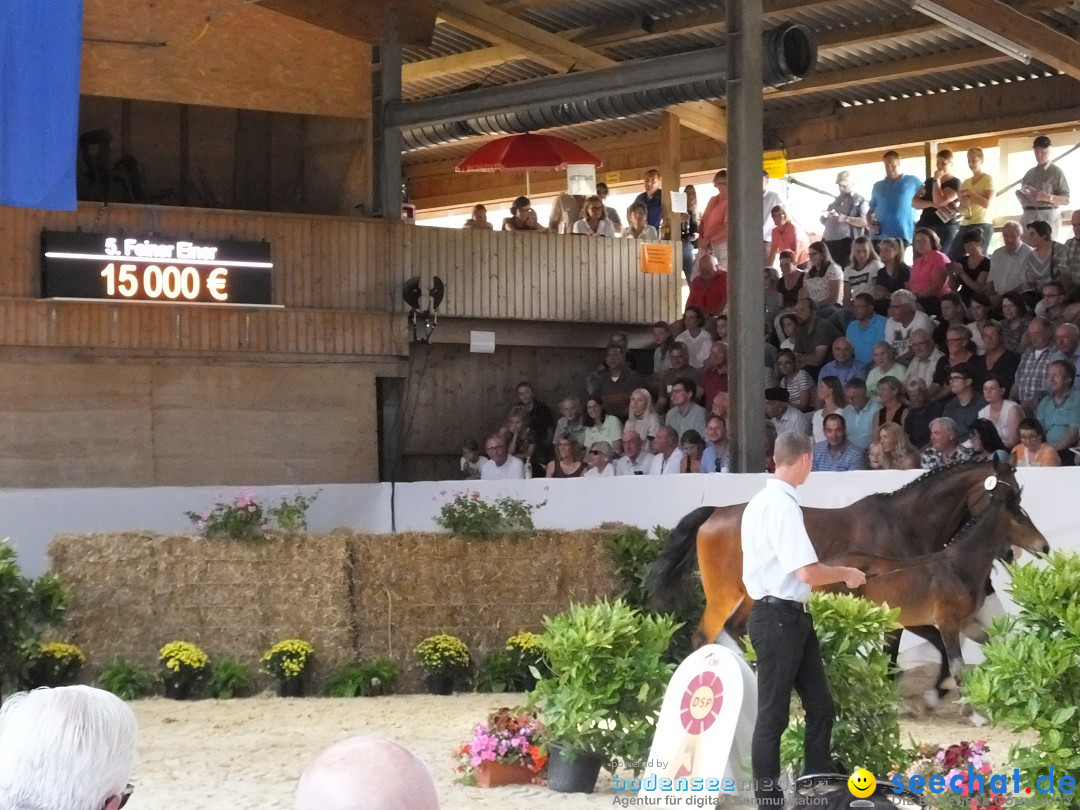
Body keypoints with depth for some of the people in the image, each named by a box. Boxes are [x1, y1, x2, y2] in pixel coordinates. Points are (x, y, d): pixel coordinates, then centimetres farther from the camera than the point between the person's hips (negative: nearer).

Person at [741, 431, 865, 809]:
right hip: (779, 618, -10)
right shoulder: (782, 505, -19)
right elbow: (807, 572, -24)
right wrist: (845, 574, -8)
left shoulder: (762, 502, 13)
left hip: (790, 617, 10)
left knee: (820, 707, 13)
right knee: (773, 714, -1)